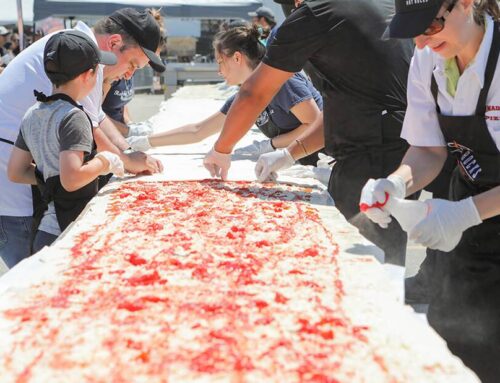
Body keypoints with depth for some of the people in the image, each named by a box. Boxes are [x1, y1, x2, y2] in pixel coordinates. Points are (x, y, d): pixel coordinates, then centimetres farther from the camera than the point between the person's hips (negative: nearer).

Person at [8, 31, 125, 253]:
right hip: (71, 236, -8)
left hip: (45, 232, 8)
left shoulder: (32, 115, 9)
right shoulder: (73, 117, -16)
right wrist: (104, 162, -10)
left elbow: (15, 172, 13)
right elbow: (71, 179, -25)